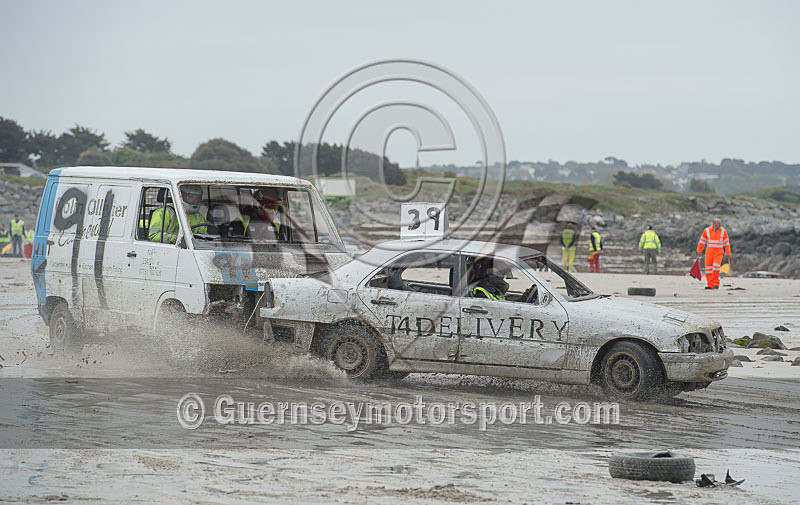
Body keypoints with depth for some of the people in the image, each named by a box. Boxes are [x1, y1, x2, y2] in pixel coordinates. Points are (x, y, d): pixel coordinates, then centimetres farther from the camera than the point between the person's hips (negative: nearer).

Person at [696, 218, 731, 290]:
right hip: (709, 251, 1)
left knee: (716, 267, -17)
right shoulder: (707, 231, -1)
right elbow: (702, 242, 7)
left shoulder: (723, 231, 1)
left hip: (718, 252, -1)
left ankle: (716, 283, -4)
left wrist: (728, 254, 9)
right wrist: (699, 252, 8)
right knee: (708, 268, -3)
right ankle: (710, 285, 4)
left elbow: (726, 243, 9)